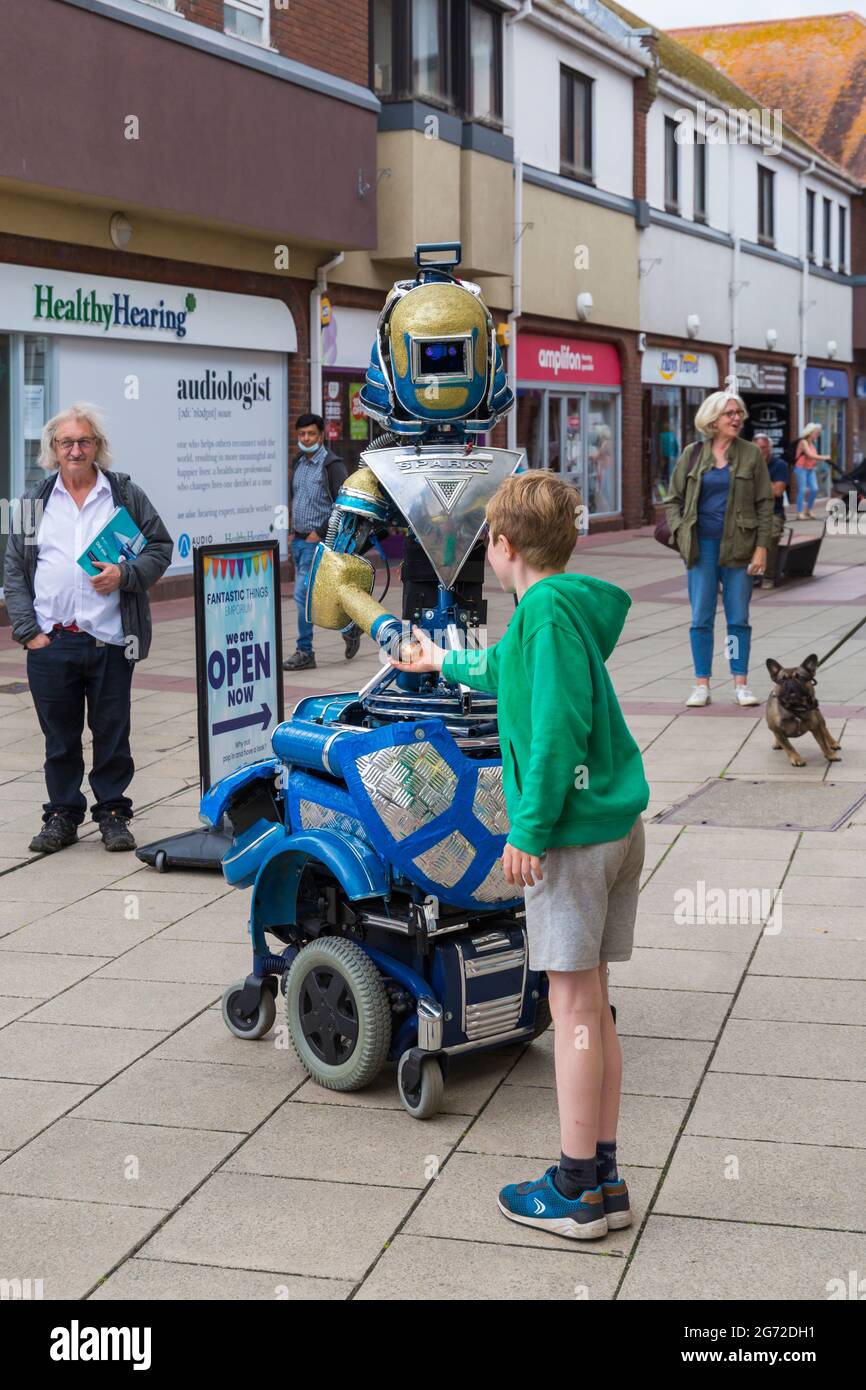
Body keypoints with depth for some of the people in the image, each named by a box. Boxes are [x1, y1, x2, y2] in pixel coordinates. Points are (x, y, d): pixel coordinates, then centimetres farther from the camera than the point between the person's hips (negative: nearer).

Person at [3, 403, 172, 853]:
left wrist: (125, 574, -12)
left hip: (110, 641, -1)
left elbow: (161, 547, 7)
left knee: (112, 733, 5)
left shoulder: (125, 494, 5)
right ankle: (62, 815, 20)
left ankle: (112, 812, 18)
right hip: (49, 642, 1)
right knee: (59, 736, 9)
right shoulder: (37, 500, 8)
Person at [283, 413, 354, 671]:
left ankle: (305, 653, -5)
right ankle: (349, 626, 31)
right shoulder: (298, 462, 12)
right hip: (299, 540, 8)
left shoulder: (331, 465, -11)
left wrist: (320, 533, -16)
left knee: (303, 594, -11)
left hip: (318, 542, -8)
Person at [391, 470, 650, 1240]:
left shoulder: (548, 606, -14)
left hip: (572, 827, -9)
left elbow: (559, 724, -23)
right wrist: (445, 662, 54)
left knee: (574, 1007, -2)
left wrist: (531, 830, -19)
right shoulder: (569, 606, 16)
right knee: (592, 1006, 13)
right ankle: (603, 1178, 20)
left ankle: (575, 1190, 6)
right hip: (617, 822, 9)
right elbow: (513, 669, 37)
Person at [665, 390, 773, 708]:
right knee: (701, 619, 3)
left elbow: (765, 503, 2)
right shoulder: (692, 455, 3)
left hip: (738, 547, -1)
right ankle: (701, 684, 10)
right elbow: (674, 500, 9)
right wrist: (681, 534, -5)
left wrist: (761, 547, -5)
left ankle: (741, 683, 13)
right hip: (702, 547, 1)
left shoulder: (751, 454, 1)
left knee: (738, 618, 5)